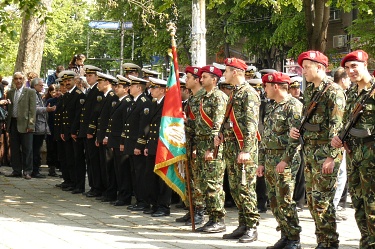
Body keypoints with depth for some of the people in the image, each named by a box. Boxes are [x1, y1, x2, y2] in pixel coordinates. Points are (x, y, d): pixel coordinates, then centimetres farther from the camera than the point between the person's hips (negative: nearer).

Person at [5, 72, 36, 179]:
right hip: (13, 123, 4)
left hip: (25, 124, -4)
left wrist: (30, 125, -12)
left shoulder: (30, 92, 0)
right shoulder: (10, 93, 13)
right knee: (14, 149, 7)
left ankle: (27, 171, 4)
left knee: (27, 149, -2)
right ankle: (16, 170, 14)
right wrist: (7, 124, 5)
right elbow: (8, 108, 15)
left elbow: (32, 110, -4)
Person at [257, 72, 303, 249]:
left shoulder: (293, 106, -11)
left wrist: (285, 160, -22)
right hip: (270, 160, 9)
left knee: (285, 201, -8)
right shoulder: (272, 108, 18)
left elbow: (296, 136, -19)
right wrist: (262, 162, 18)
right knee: (274, 201, 10)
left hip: (285, 161, -9)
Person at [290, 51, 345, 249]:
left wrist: (331, 156, -22)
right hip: (309, 150, 9)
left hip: (325, 152, -9)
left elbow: (336, 127, -17)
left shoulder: (333, 91, -11)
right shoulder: (308, 91, 16)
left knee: (322, 199, -9)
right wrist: (295, 130, 6)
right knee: (312, 198, 10)